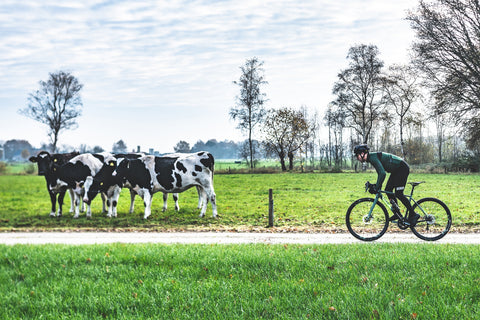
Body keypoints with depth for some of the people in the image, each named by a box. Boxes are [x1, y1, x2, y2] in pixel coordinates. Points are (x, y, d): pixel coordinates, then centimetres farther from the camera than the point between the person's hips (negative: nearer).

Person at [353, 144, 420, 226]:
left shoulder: (373, 158, -22)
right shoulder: (371, 157, 9)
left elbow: (382, 173, -31)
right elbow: (380, 172, 18)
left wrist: (376, 187, -27)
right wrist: (377, 185, 11)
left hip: (402, 168, -10)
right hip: (396, 170, 10)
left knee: (398, 193, -13)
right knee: (388, 189, 9)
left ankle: (413, 214, -6)